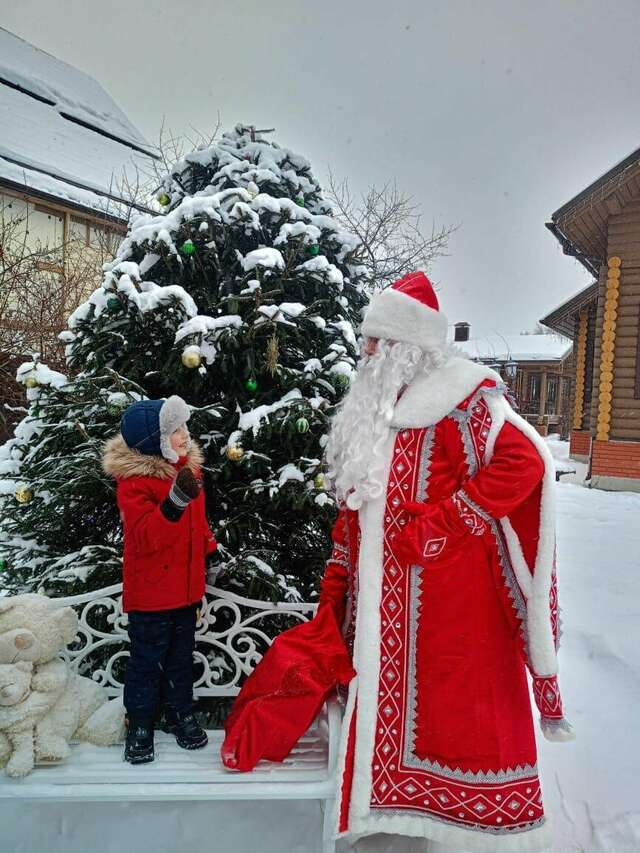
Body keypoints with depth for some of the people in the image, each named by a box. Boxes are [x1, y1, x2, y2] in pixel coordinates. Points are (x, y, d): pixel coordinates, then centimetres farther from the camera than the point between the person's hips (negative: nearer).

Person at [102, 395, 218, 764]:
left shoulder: (187, 468, 4)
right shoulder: (134, 480, -19)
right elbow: (145, 536, -30)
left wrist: (209, 547, 18)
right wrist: (175, 502, -43)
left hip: (187, 587, 7)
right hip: (151, 592, -6)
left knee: (182, 655, 19)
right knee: (148, 659, 7)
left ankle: (180, 713, 35)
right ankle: (140, 723, 26)